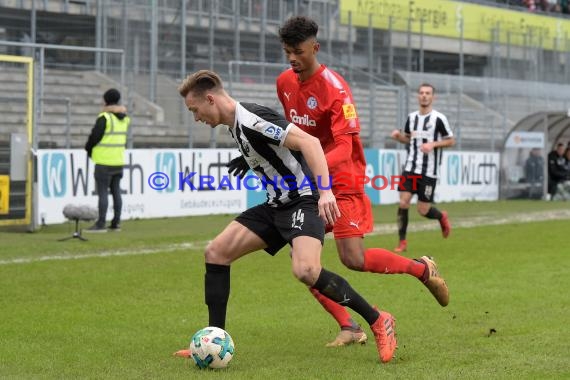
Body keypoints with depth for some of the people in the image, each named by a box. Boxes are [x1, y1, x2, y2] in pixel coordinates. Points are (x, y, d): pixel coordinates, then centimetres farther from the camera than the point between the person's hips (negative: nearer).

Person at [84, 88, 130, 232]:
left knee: (102, 192, -6)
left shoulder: (104, 117, -14)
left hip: (104, 161, -7)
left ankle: (100, 224, -8)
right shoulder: (124, 119, 9)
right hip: (119, 160, 7)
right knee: (116, 191, 11)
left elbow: (95, 136, -13)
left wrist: (89, 149, 7)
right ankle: (116, 223, 14)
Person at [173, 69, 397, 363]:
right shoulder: (235, 126, 12)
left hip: (304, 201, -10)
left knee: (305, 270, -31)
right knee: (216, 252, 2)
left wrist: (325, 191, -34)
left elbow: (308, 141, -26)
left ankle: (378, 321, -13)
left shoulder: (251, 119, -18)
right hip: (277, 205, 10)